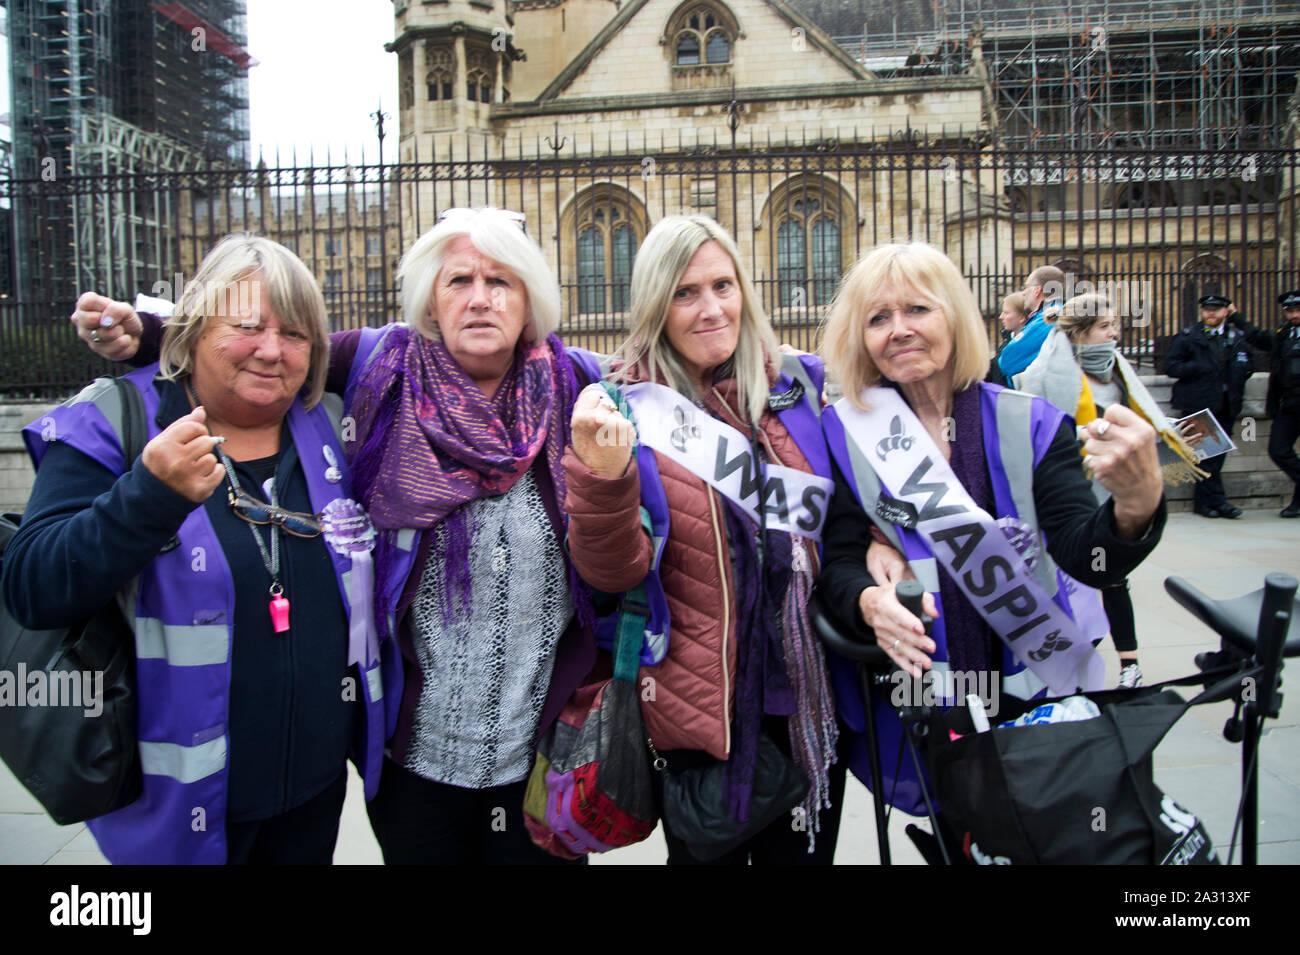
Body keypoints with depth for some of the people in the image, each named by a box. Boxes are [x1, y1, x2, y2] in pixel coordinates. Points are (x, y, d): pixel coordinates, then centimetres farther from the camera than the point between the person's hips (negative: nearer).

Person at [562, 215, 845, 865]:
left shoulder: (802, 385, 1)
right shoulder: (628, 413, -8)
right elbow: (615, 573, -15)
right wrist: (604, 476, -32)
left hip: (814, 695, 4)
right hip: (704, 709, -3)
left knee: (806, 849, 19)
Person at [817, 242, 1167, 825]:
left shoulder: (1029, 425, -5)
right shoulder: (847, 435, -5)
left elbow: (1089, 558, -15)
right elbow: (838, 564, -8)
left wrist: (1136, 507, -37)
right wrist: (869, 601, -31)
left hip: (1038, 691, 1)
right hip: (909, 706, -1)